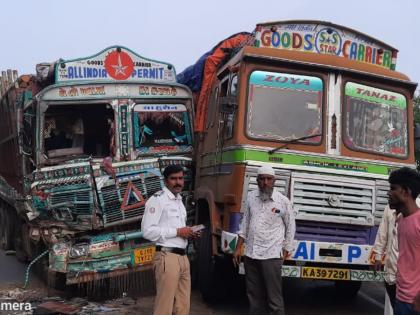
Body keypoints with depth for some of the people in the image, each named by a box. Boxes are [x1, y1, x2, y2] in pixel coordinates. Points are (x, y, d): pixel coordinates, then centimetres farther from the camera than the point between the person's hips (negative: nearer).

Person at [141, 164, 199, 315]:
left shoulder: (180, 201, 19)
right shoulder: (157, 199, -8)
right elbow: (147, 231, -17)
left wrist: (188, 234, 8)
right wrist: (177, 231, -16)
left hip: (183, 257, 8)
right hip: (168, 257, -8)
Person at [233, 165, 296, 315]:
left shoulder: (283, 201, -5)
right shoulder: (251, 196, 6)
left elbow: (290, 227, 5)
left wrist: (286, 251, 4)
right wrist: (238, 248, 11)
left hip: (271, 256, -4)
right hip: (250, 255, 4)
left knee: (274, 298, -4)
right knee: (254, 296, 13)